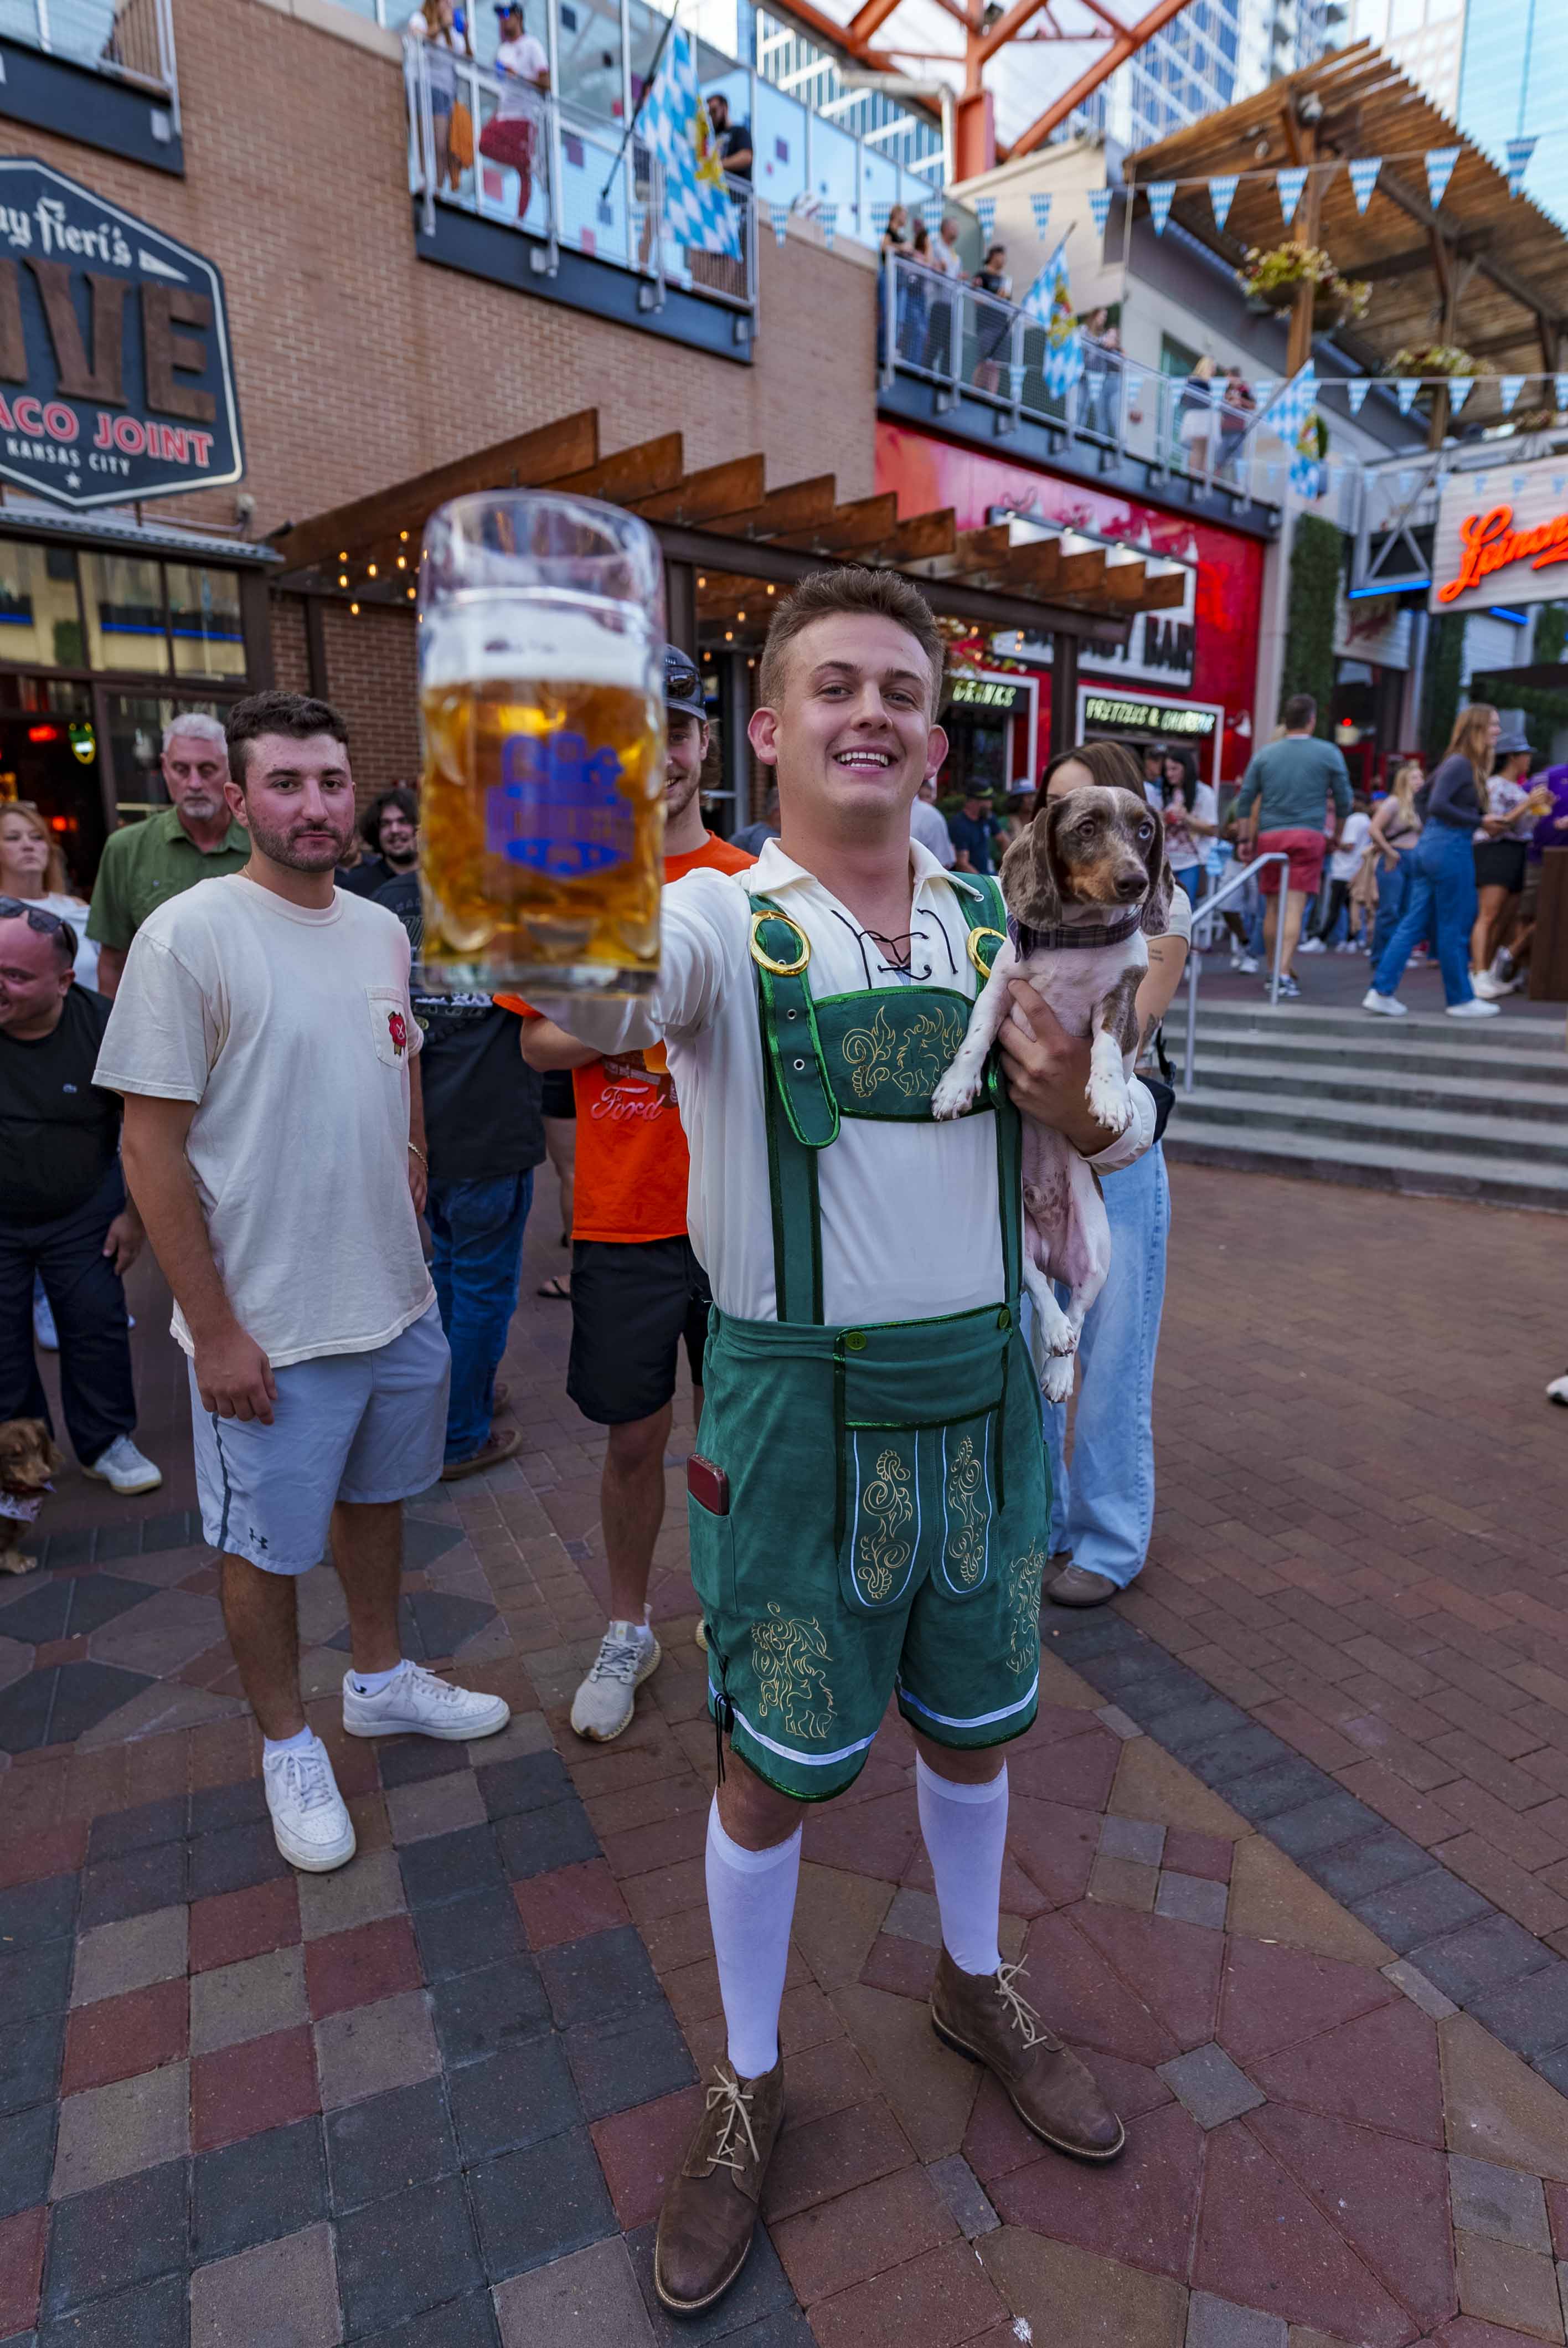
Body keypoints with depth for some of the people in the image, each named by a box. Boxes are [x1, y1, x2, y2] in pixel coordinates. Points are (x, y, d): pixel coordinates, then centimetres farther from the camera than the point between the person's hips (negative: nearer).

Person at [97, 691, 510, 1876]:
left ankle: (380, 1677, 46)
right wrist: (215, 1331, -16)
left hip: (398, 1300, 6)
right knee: (265, 1544, 12)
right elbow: (152, 1148, -15)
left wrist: (410, 1235, 11)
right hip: (269, 1327, -6)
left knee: (377, 1494, 23)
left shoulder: (382, 930, 5)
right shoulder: (188, 936, -14)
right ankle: (289, 1744, 35)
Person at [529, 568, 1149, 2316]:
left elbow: (1131, 1133, 7)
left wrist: (1081, 1107, -16)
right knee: (771, 1771, 13)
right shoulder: (720, 921, -10)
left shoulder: (996, 925, 3)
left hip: (981, 1392, 4)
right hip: (801, 1405, -4)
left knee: (973, 1727, 23)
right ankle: (746, 2084, 42)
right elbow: (605, 987, -34)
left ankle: (974, 1986, 54)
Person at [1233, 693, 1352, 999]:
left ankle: (1271, 971, 18)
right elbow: (1344, 801, 8)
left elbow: (1245, 800, 6)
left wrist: (1246, 839, 12)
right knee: (1294, 908, -8)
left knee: (1272, 907, 10)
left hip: (1269, 836, 2)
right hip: (1308, 836, -2)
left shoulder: (1264, 754, 9)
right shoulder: (1329, 754, 4)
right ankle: (1285, 973, -17)